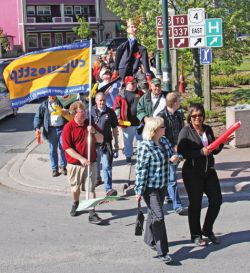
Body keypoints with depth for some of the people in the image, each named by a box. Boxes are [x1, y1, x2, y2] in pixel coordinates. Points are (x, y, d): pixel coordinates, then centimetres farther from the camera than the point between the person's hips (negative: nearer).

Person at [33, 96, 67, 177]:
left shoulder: (61, 103, 4)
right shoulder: (44, 105, 4)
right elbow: (38, 116, 3)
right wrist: (37, 127, -10)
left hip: (62, 128, 0)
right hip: (51, 130, 0)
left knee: (63, 148, 2)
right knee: (53, 150, 5)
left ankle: (63, 166, 21)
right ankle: (54, 169, 14)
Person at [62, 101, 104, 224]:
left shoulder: (89, 123, 1)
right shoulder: (68, 127, -12)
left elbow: (101, 140, 5)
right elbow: (67, 148, -16)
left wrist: (94, 132, -15)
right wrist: (81, 159, -23)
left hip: (91, 163, 2)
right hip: (75, 164, -2)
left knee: (91, 188, -2)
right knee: (75, 188, 17)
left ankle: (92, 213, -2)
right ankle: (75, 204, 45)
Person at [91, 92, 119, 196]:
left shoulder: (110, 112, 1)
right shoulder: (91, 112, 0)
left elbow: (114, 128, 7)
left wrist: (116, 143, 7)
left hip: (106, 143, -2)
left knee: (106, 166, -8)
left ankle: (108, 189, -8)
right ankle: (97, 178, 45)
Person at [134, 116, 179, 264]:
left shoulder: (164, 141, 2)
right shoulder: (145, 147, -20)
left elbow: (172, 154, 17)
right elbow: (141, 170, -18)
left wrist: (175, 157, -8)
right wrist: (139, 191, -16)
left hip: (162, 185, 8)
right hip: (150, 187, -8)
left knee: (154, 213, 22)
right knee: (158, 216, -11)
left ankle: (150, 239, 42)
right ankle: (162, 252, -5)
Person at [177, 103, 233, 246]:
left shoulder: (208, 129, 7)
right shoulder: (186, 131, -9)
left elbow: (214, 151, 14)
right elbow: (181, 152, -17)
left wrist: (222, 142, -5)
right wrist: (201, 152, -22)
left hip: (209, 171, 5)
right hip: (192, 173, -5)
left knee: (217, 200, 7)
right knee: (195, 204, 6)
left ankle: (207, 230, 27)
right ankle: (196, 235, 22)